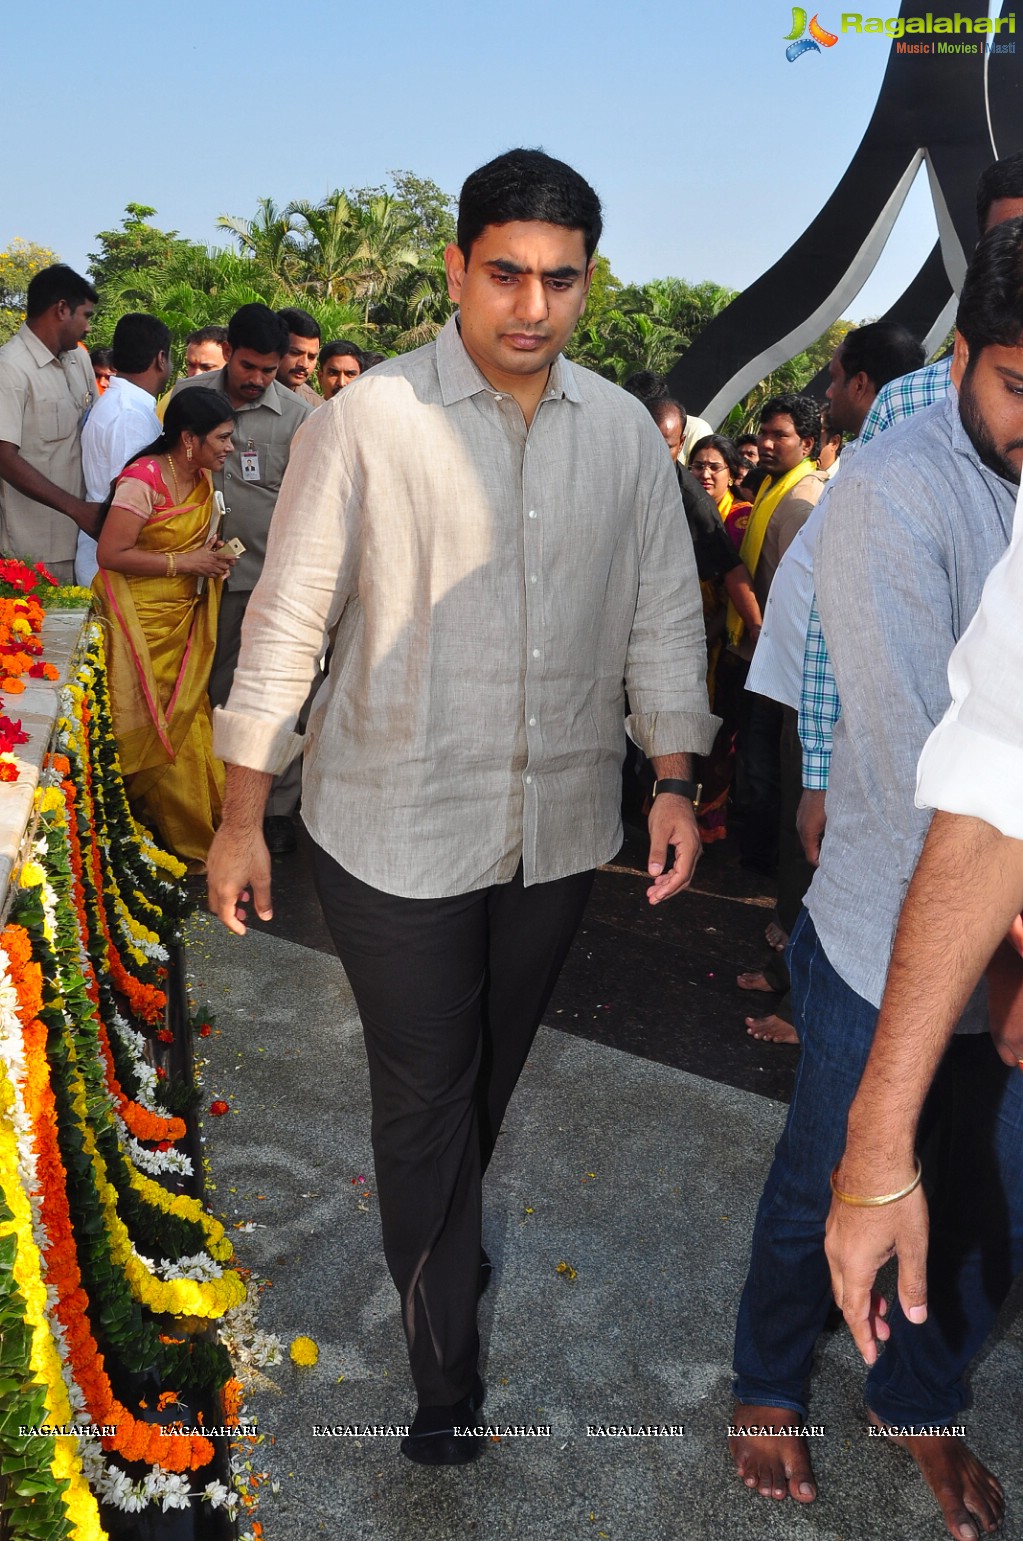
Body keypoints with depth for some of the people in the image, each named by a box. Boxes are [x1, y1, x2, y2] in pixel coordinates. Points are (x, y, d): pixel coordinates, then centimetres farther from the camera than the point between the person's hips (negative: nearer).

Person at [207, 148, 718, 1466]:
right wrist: (241, 816, -6)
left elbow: (664, 614, 8)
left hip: (560, 828, 4)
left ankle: (446, 1232, 53)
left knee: (495, 1072, 22)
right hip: (397, 831, -4)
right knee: (423, 1094, 7)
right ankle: (444, 1365, 30)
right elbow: (286, 620, -7)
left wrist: (674, 779, 1)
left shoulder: (624, 432, 3)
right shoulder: (370, 420, -10)